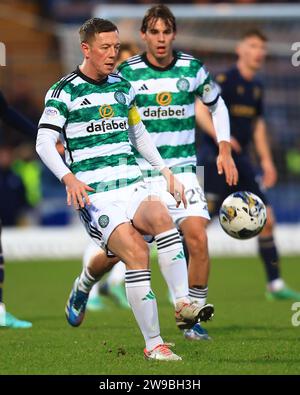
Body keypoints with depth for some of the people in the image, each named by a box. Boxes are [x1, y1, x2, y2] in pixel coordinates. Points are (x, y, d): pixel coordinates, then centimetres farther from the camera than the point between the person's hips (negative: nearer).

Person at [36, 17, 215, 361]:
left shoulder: (122, 87, 16)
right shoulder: (64, 91, -1)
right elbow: (44, 143, -7)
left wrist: (166, 172, 22)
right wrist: (69, 178, -22)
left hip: (132, 186, 4)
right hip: (93, 193, -4)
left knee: (160, 217, -30)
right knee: (136, 254, -22)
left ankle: (183, 305, -34)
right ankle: (153, 345, -15)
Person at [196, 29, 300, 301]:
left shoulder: (257, 87, 13)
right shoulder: (225, 80, -11)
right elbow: (200, 109, -24)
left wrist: (267, 161, 21)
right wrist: (219, 136, -37)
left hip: (241, 160, 8)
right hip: (215, 159, -8)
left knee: (266, 218, 4)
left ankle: (275, 284, 11)